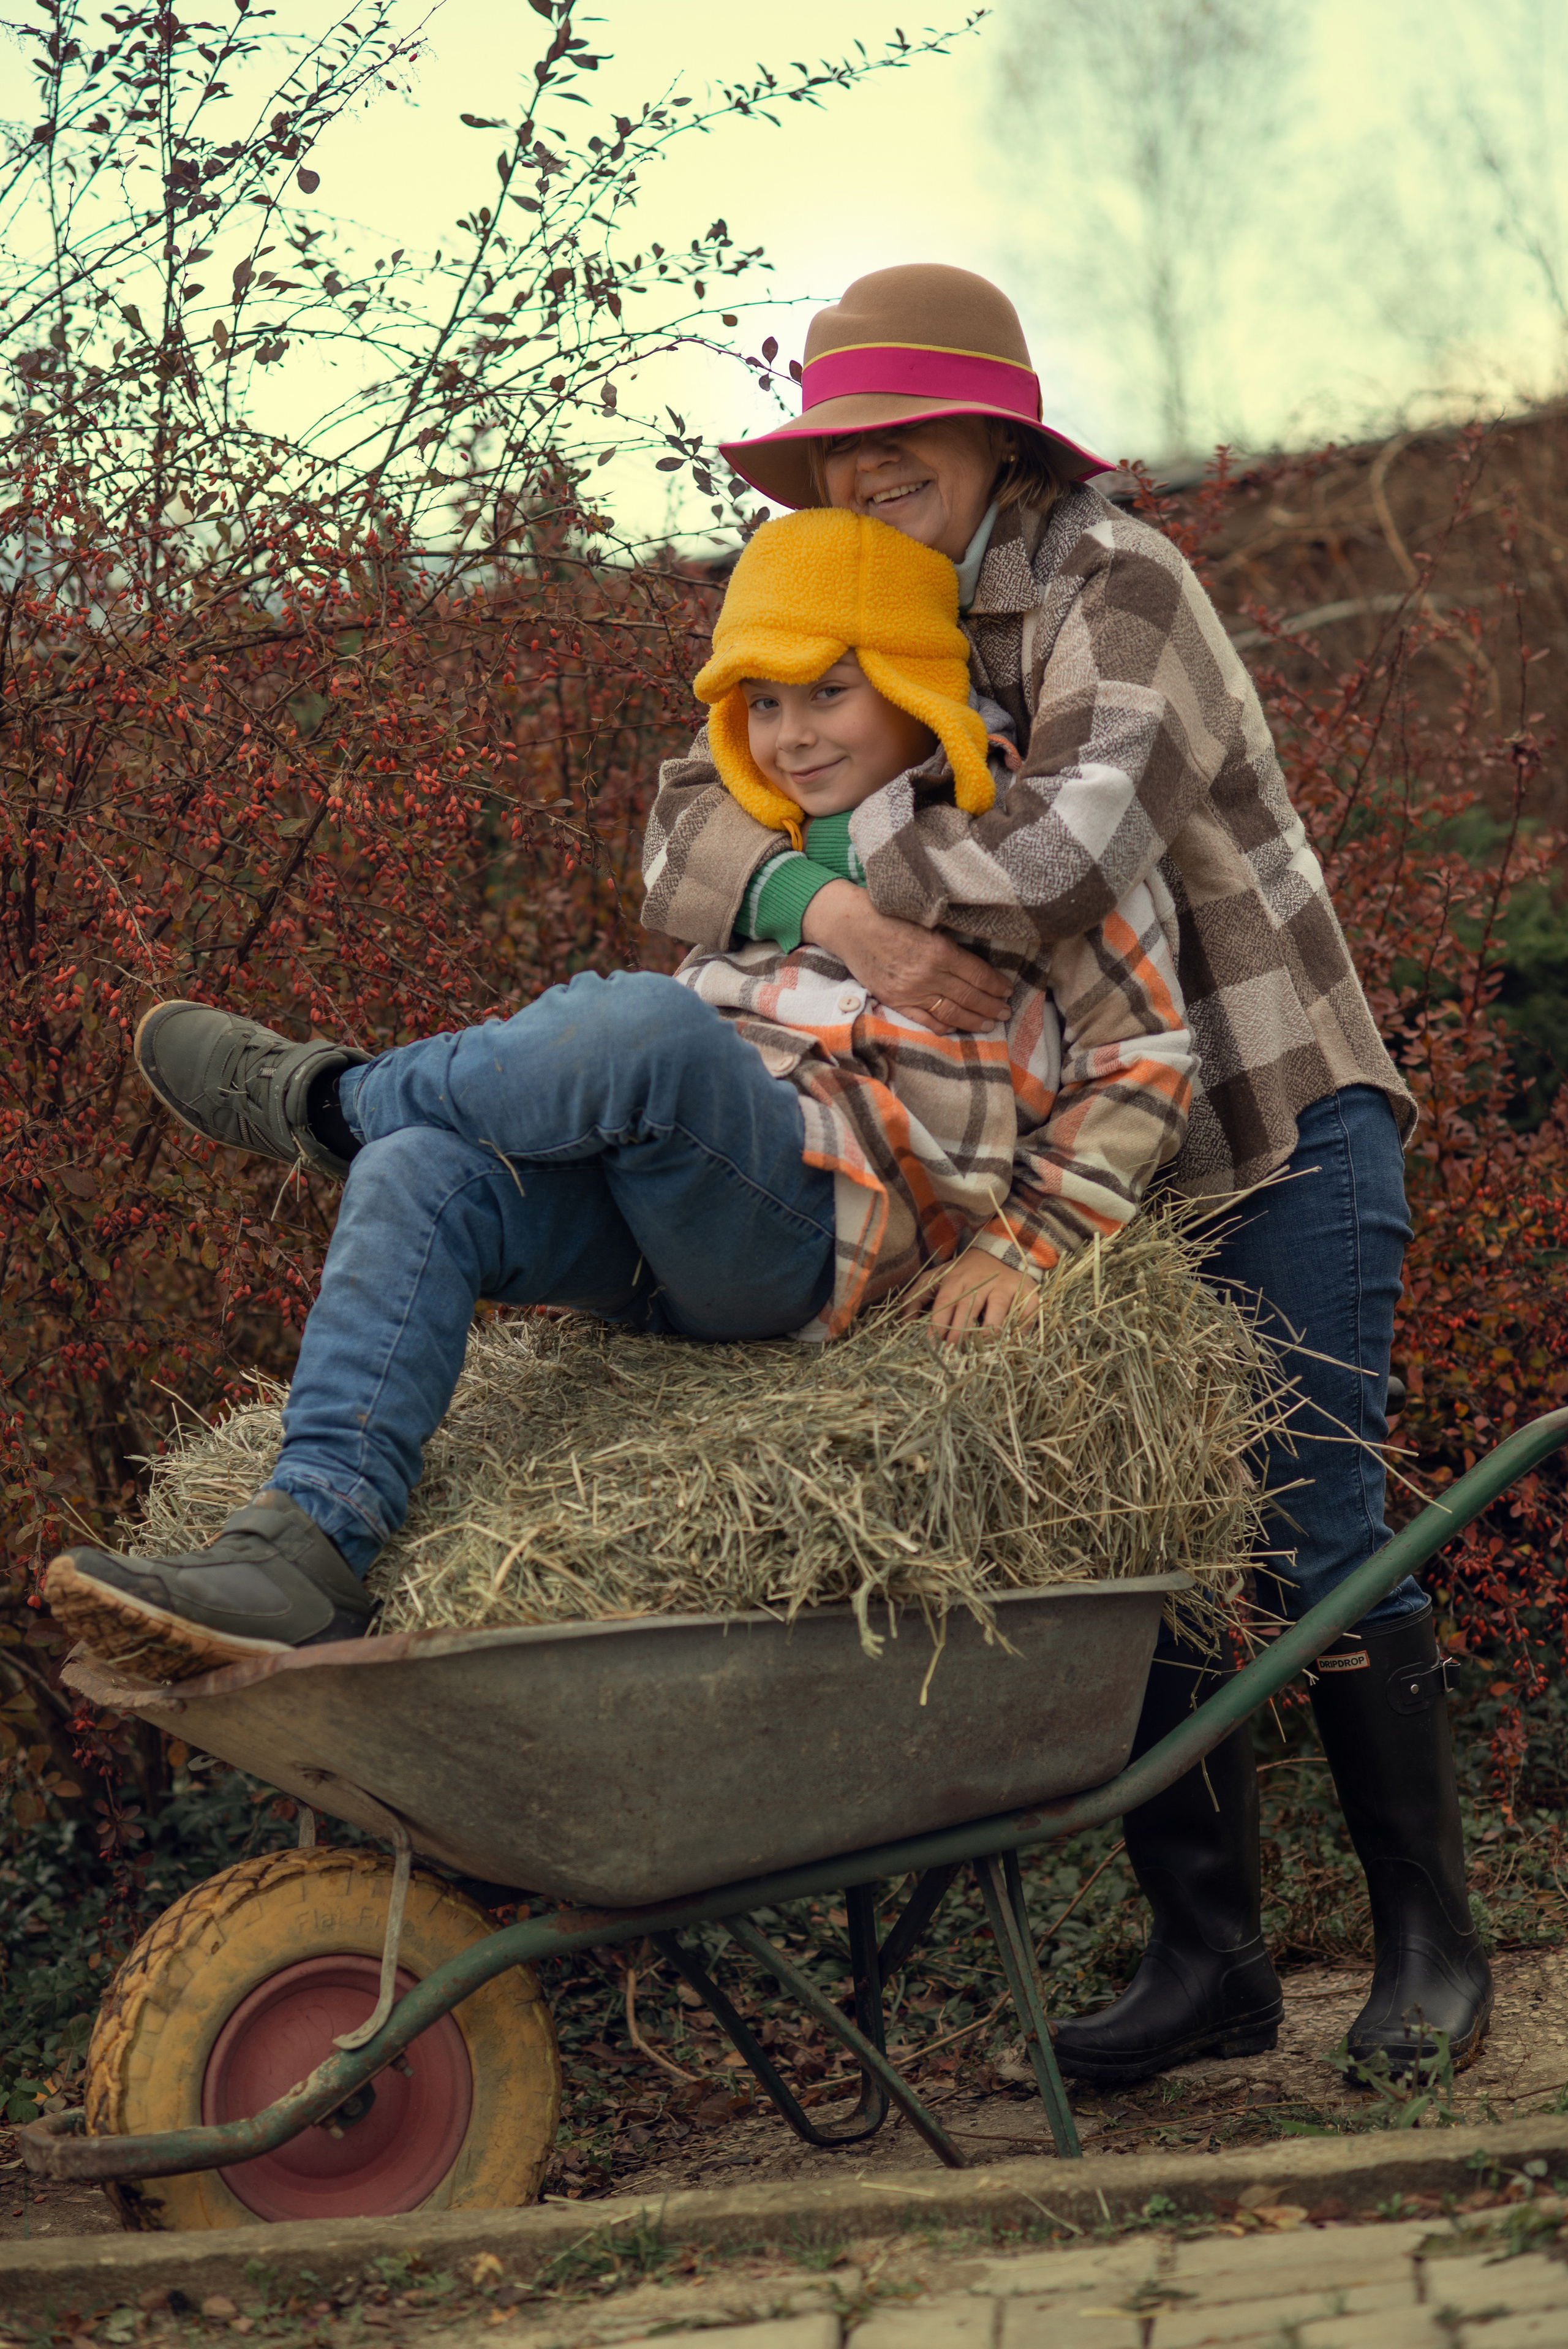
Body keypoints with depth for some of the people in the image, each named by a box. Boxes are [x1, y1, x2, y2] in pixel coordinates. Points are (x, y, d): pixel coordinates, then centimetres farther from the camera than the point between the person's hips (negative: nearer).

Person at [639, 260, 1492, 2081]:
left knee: (1310, 1529, -7)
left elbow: (1078, 840, -34)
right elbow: (694, 836, -7)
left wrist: (868, 847, -20)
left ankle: (1429, 1938, 7)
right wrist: (832, 910, -28)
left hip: (1278, 1125, -6)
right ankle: (1206, 1953, 10)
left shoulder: (1112, 584, -16)